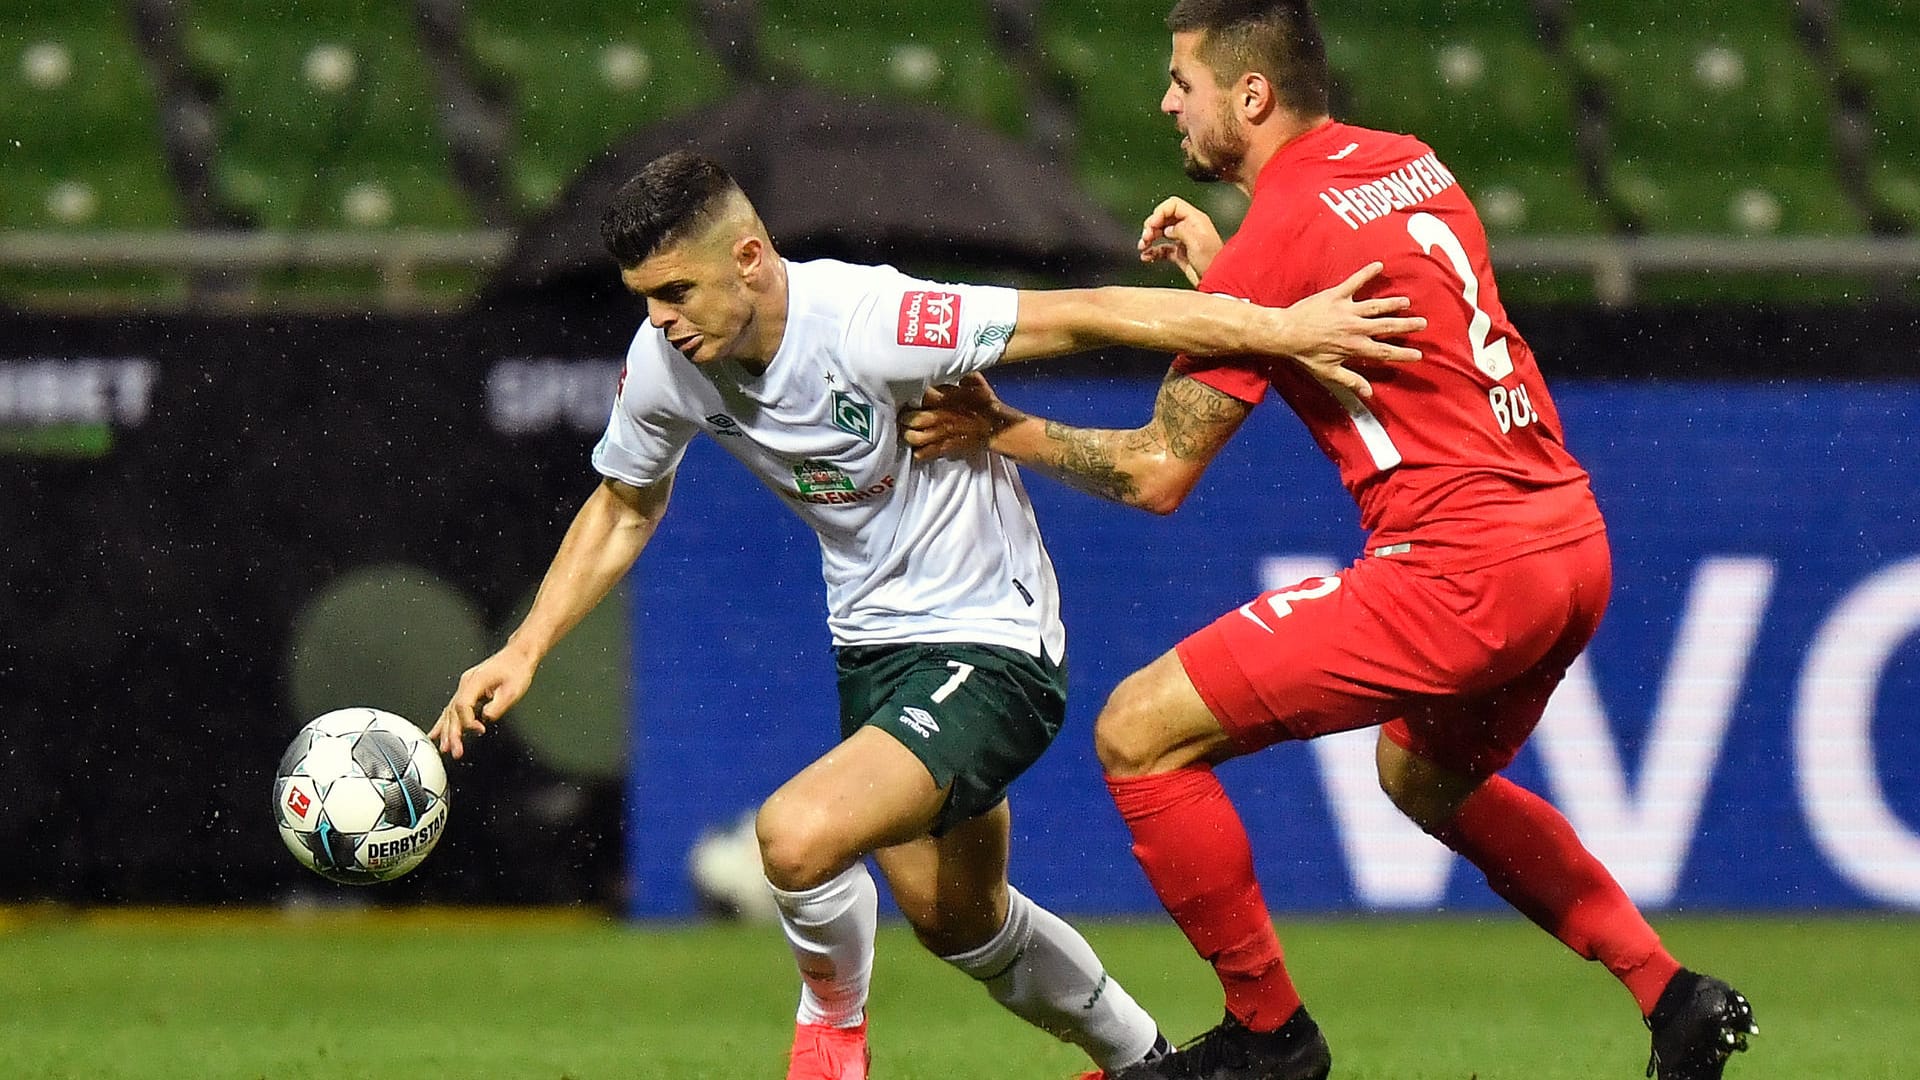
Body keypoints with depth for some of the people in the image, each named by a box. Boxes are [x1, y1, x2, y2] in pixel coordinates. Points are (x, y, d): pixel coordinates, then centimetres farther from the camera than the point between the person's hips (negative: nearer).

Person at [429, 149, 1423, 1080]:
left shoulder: (864, 323, -29)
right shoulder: (664, 364, -8)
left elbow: (1080, 316, -28)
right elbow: (622, 509, 12)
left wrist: (1278, 328, -31)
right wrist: (523, 652, 4)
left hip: (991, 646, -8)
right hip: (876, 647, 8)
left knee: (798, 835, -27)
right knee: (960, 925, 22)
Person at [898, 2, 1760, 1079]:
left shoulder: (1273, 244, -11)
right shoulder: (1413, 166, 13)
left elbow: (1158, 474, -8)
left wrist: (1001, 428, 5)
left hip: (1461, 574, -9)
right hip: (1574, 544, 9)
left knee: (1140, 733, -4)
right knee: (1427, 775, 35)